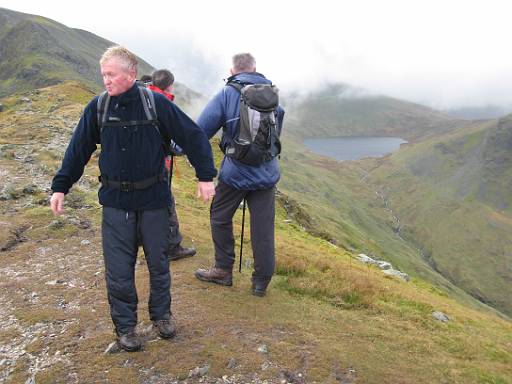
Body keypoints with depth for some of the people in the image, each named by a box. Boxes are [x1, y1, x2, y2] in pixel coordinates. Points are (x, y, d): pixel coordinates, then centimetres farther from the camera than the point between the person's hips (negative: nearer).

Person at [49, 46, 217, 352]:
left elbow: (193, 136, -6)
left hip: (153, 199, -1)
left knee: (158, 262, 13)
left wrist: (206, 176, -9)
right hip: (115, 201, 1)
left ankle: (161, 315, 35)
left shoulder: (155, 103, -10)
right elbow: (78, 149, 6)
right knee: (118, 269, 5)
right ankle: (125, 326, 25)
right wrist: (60, 186, 4)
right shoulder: (98, 108, -3)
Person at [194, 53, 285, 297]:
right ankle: (262, 282, 15)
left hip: (235, 172, -3)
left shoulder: (227, 94, -5)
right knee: (263, 228, 7)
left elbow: (200, 131, -7)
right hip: (267, 173, 4)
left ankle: (223, 270, 25)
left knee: (220, 218, 17)